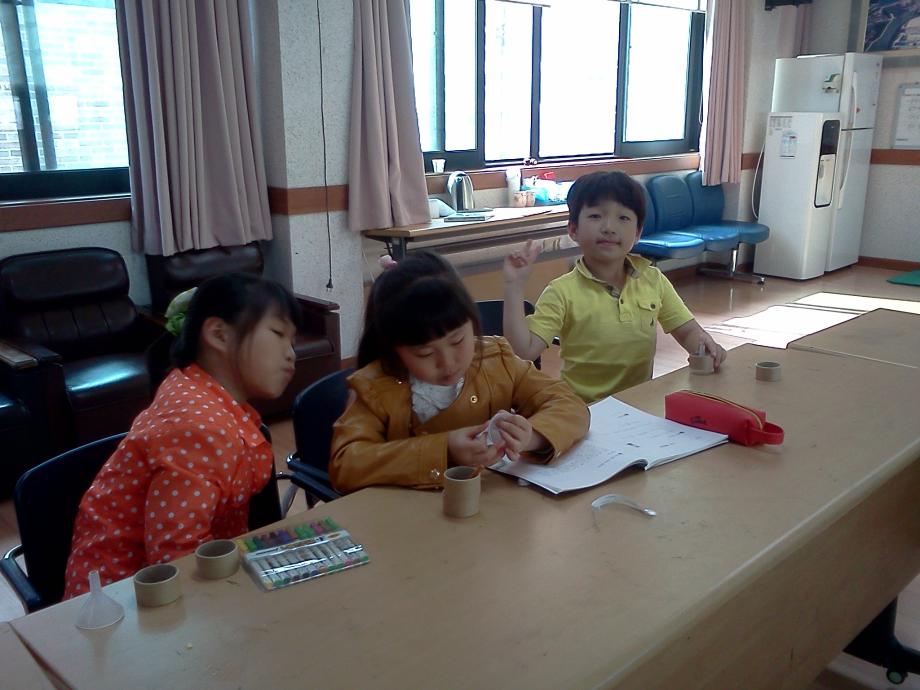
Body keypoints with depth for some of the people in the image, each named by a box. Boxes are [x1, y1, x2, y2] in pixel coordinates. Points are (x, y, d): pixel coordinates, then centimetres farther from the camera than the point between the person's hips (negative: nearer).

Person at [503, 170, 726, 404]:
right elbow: (524, 350, -15)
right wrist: (514, 286, -20)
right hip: (583, 410, -6)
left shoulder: (653, 280, 4)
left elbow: (687, 331, 12)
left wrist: (704, 343, -11)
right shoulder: (563, 292, -8)